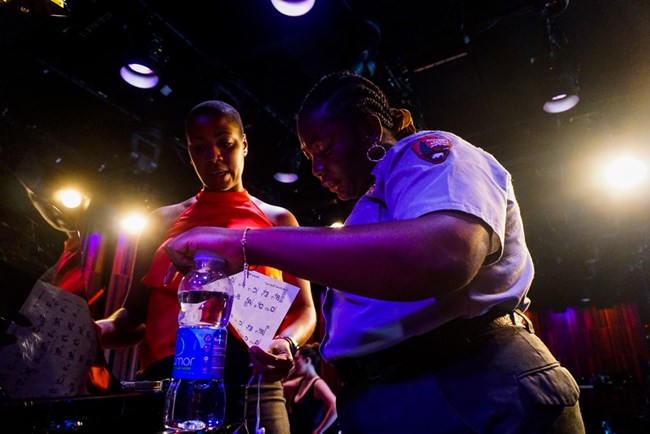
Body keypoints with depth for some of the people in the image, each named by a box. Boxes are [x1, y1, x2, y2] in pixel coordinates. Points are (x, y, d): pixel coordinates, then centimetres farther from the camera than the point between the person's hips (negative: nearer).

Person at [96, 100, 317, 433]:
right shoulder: (163, 222, 15)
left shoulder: (277, 220, 11)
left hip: (247, 381, -1)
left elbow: (303, 310, 7)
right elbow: (136, 311, 13)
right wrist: (99, 330, -7)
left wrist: (285, 343, -13)